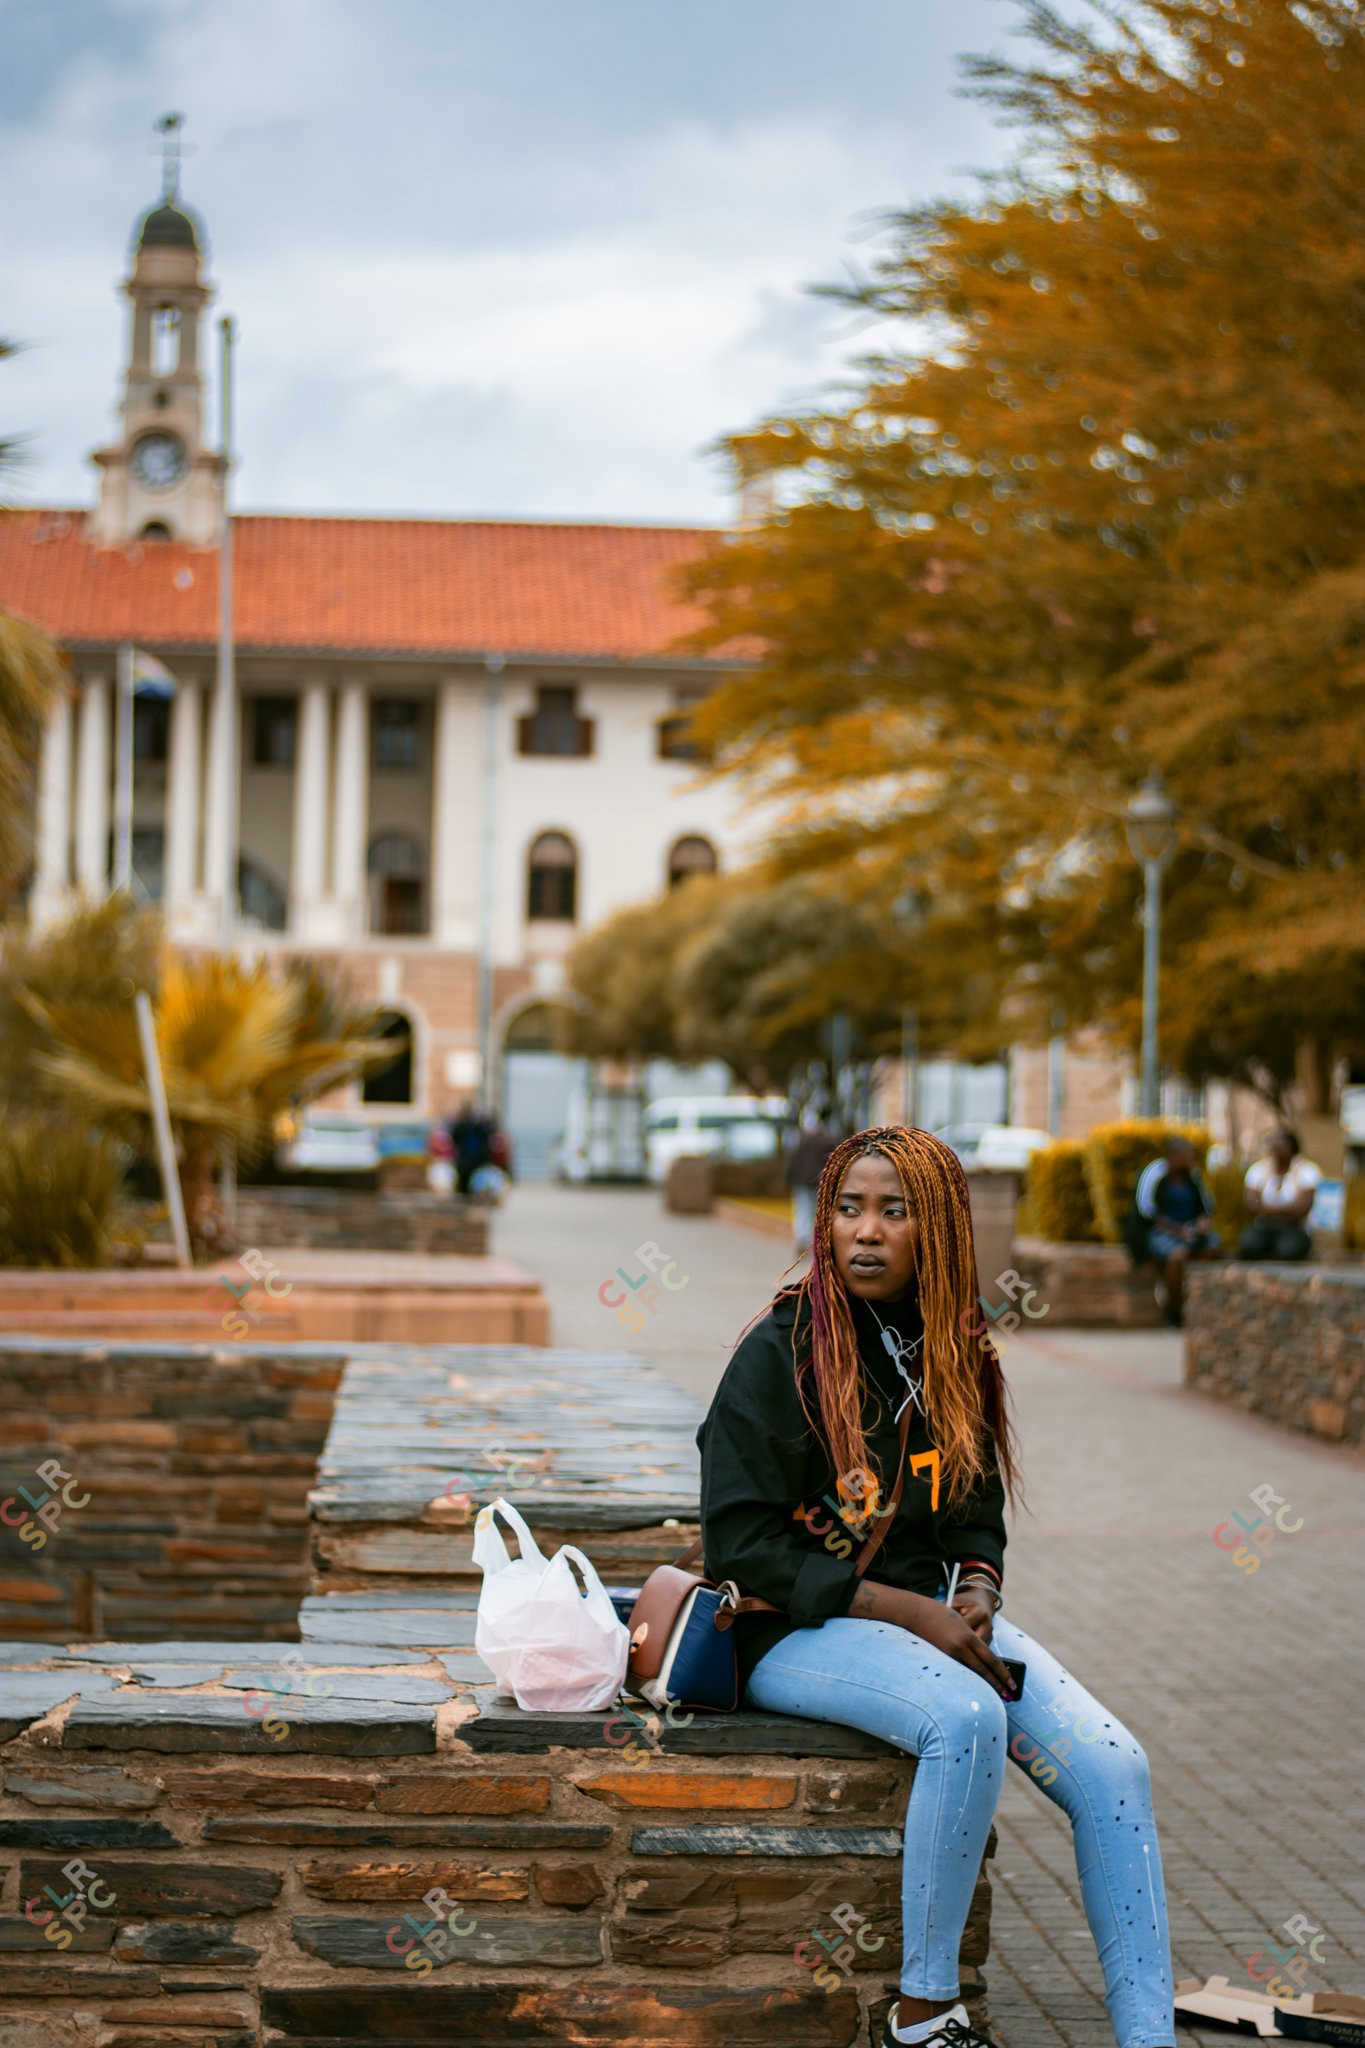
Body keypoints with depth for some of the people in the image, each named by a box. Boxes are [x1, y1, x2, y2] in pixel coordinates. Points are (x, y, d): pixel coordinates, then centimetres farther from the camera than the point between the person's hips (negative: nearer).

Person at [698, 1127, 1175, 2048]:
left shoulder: (955, 1353, 9)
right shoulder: (784, 1351, -10)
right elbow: (744, 1543, -13)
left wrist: (976, 1596, -6)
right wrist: (906, 1611, -18)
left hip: (931, 1615, 6)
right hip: (796, 1634, -6)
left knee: (1113, 1765, -15)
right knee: (968, 1719, -34)